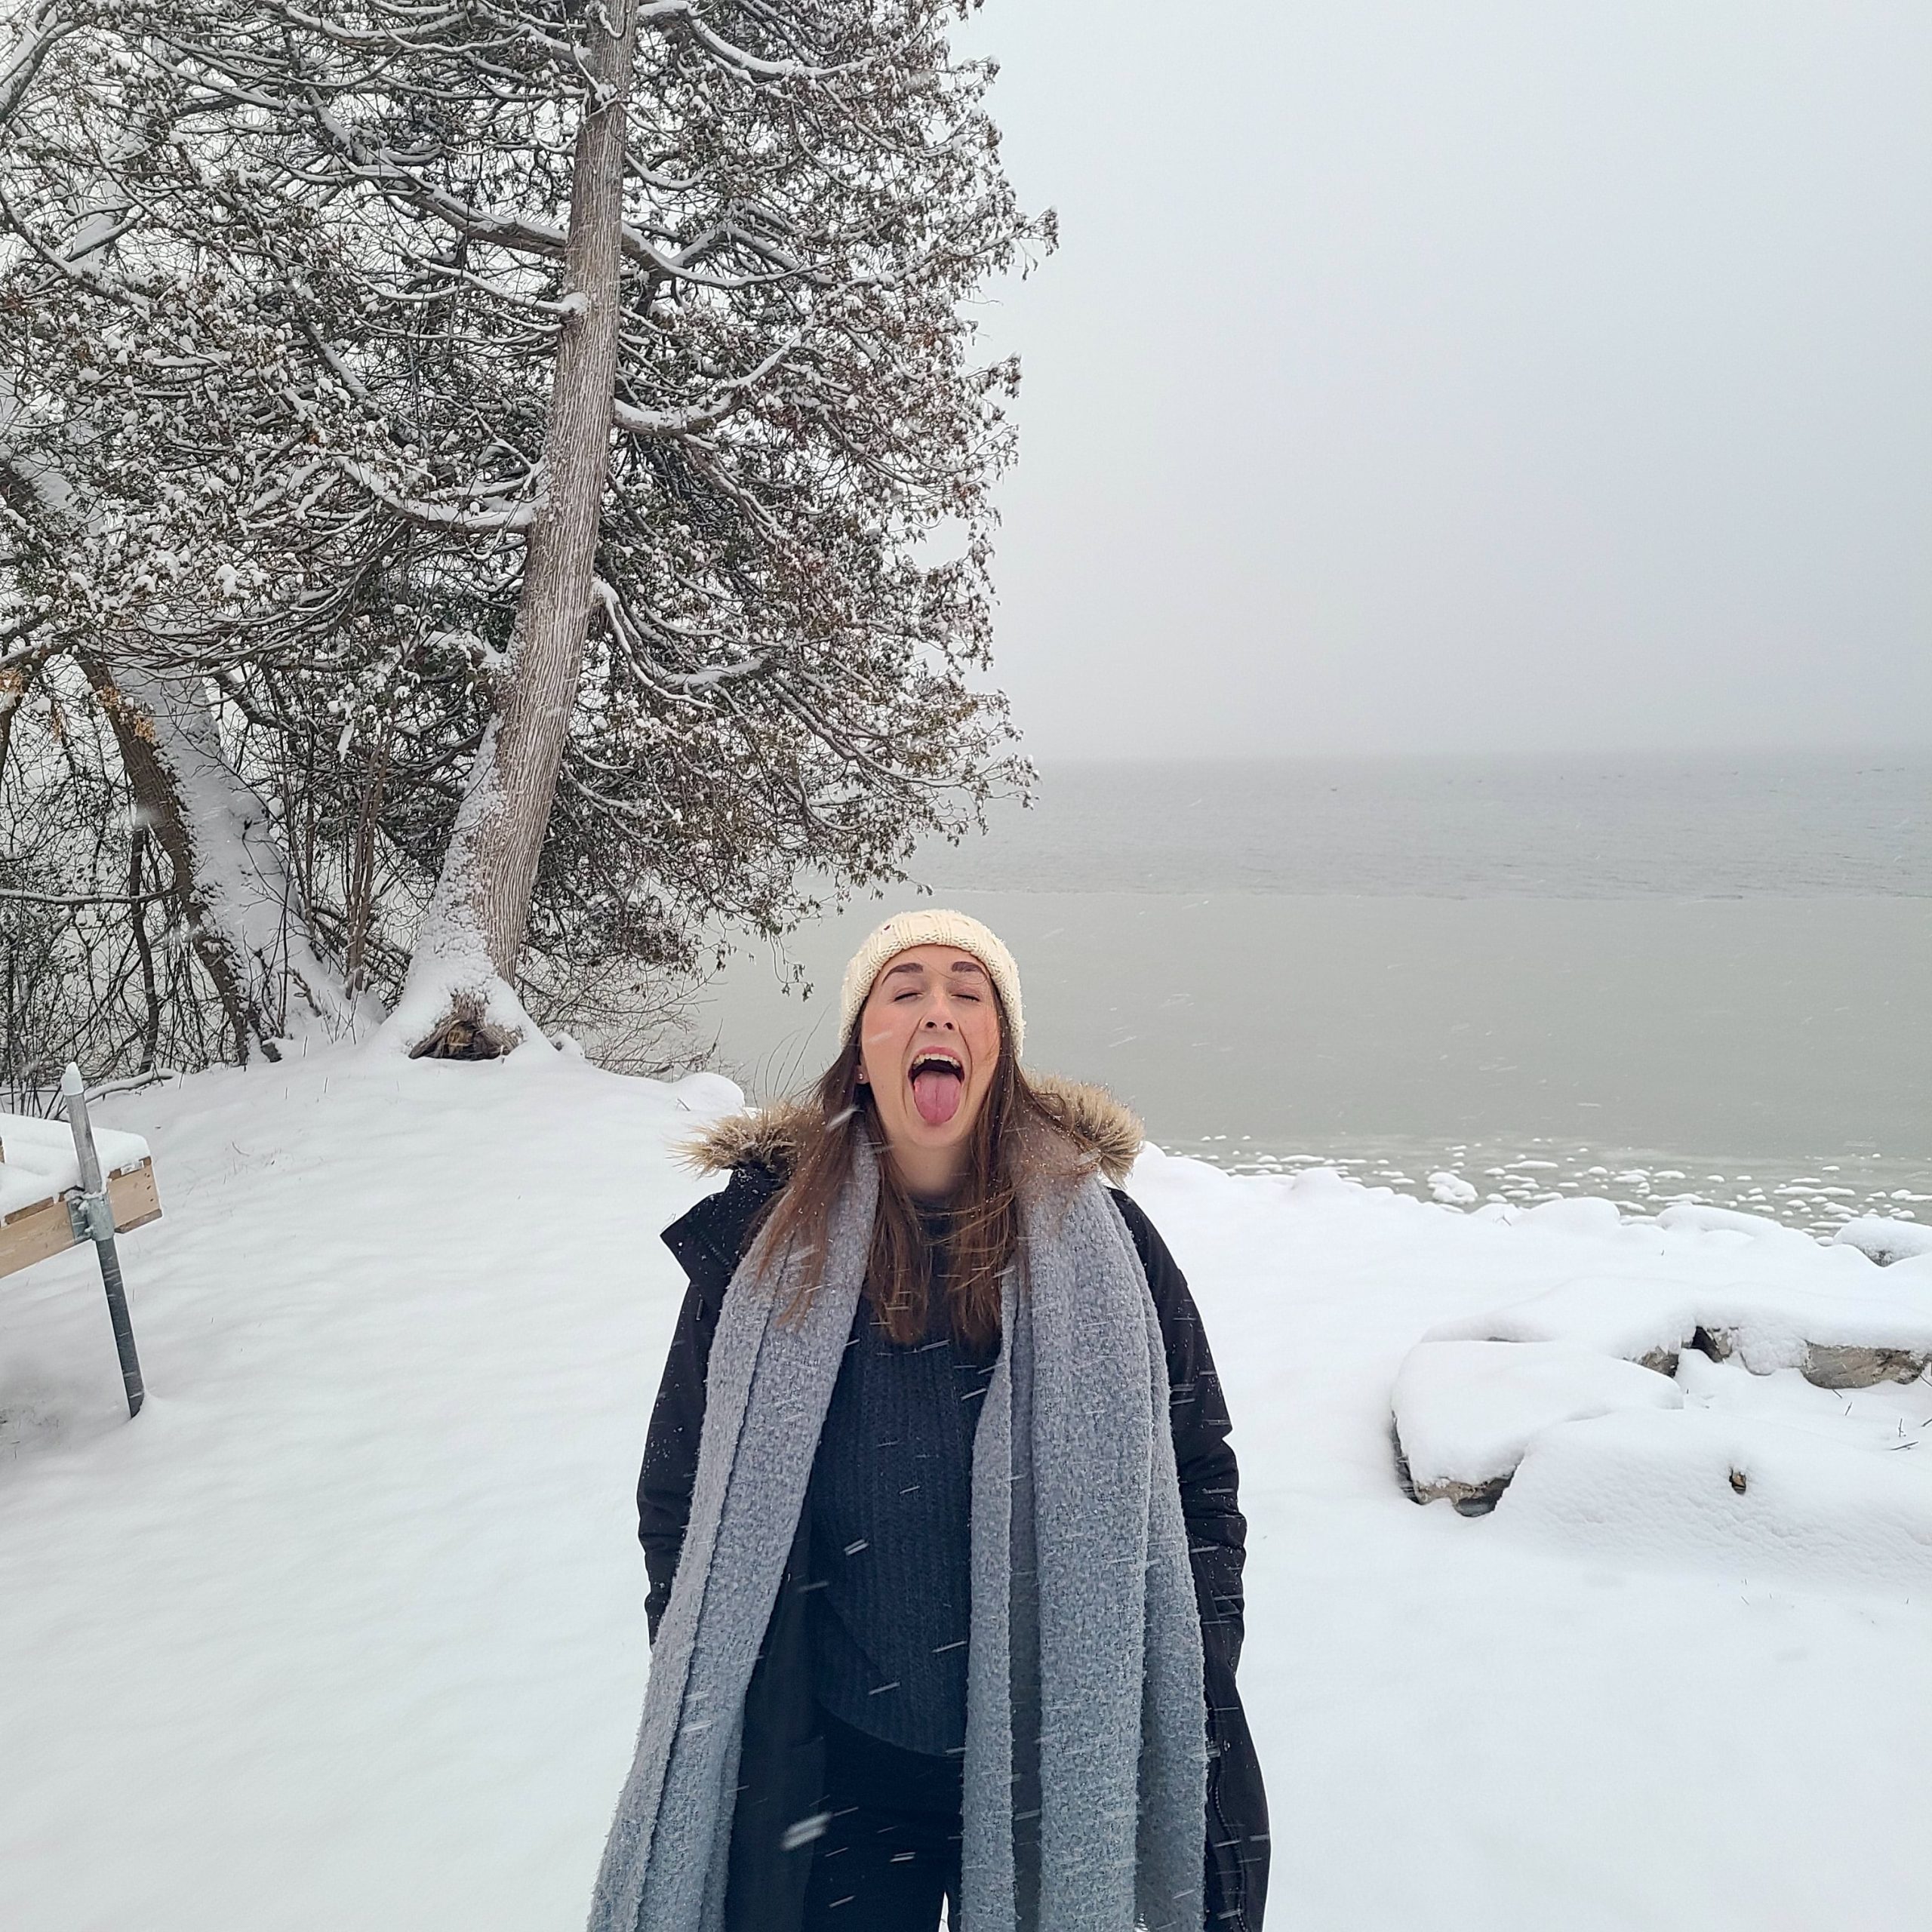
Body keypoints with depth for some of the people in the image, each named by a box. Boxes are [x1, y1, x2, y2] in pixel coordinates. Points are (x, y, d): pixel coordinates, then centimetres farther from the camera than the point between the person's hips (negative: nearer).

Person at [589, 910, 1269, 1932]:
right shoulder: (766, 1242, -6)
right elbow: (677, 1499, 3)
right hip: (827, 1767, 0)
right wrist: (700, 1727, 1)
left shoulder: (1098, 1239, -5)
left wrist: (1200, 1728, -2)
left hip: (1060, 1766, 1)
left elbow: (1200, 1483, 0)